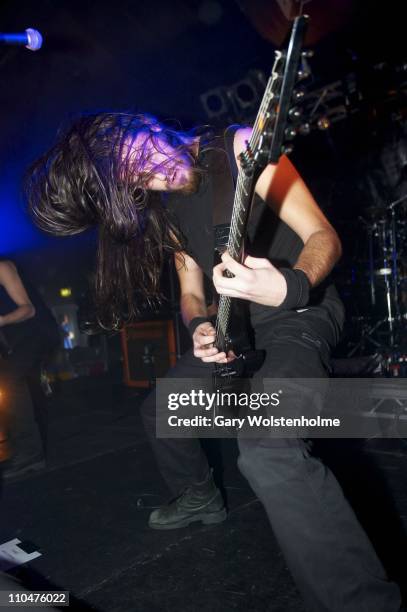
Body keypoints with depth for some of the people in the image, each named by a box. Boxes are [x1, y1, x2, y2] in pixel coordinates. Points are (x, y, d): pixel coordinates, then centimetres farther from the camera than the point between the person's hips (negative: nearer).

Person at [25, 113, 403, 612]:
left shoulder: (242, 149, -12)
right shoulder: (163, 209, 6)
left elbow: (323, 236, -16)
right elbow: (191, 293, 11)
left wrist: (289, 286, -36)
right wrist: (200, 328, -11)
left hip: (299, 312, -7)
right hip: (235, 327, 8)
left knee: (267, 449, -33)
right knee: (157, 410, 19)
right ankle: (200, 497, 44)